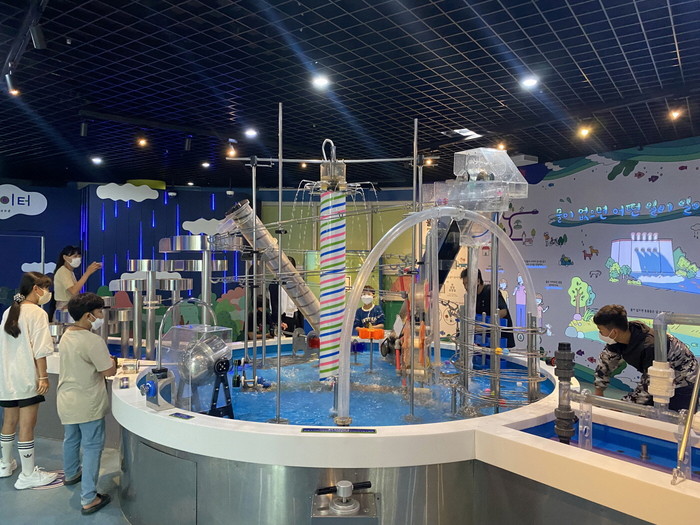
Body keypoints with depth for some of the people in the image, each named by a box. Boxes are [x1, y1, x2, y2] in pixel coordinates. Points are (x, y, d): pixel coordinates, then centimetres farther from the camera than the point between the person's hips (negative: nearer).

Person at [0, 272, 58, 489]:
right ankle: (28, 475, 7)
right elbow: (39, 350, -17)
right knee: (27, 426, -1)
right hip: (27, 378, -8)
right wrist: (43, 377, -13)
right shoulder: (38, 313, -14)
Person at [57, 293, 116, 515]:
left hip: (66, 400, 8)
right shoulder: (93, 341, -24)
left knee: (70, 439, 27)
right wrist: (110, 361, 1)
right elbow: (109, 371, -20)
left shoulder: (66, 335, 3)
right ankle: (88, 499, 4)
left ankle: (71, 474, 51)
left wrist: (102, 360, 7)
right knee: (92, 447, 1)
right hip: (87, 404, -8)